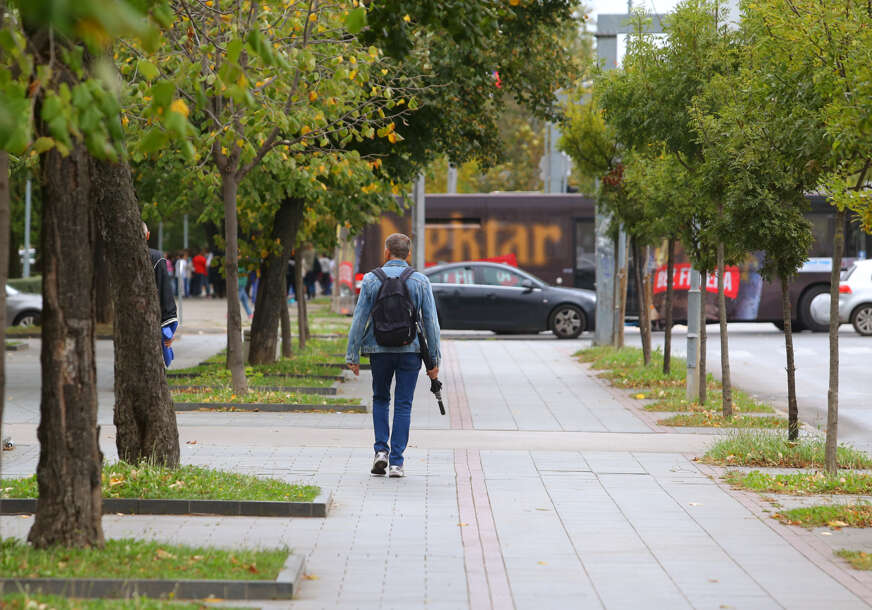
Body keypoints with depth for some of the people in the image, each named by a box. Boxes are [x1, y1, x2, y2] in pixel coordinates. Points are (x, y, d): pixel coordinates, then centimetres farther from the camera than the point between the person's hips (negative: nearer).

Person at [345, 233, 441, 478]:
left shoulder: (371, 279, -1)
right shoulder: (420, 281, 0)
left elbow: (359, 319, -2)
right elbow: (431, 322, 0)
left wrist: (352, 356, 2)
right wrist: (434, 360, 4)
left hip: (379, 350, 0)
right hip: (410, 350, 0)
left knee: (380, 400, 19)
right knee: (403, 405, 4)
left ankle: (381, 449, 3)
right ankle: (396, 462, 0)